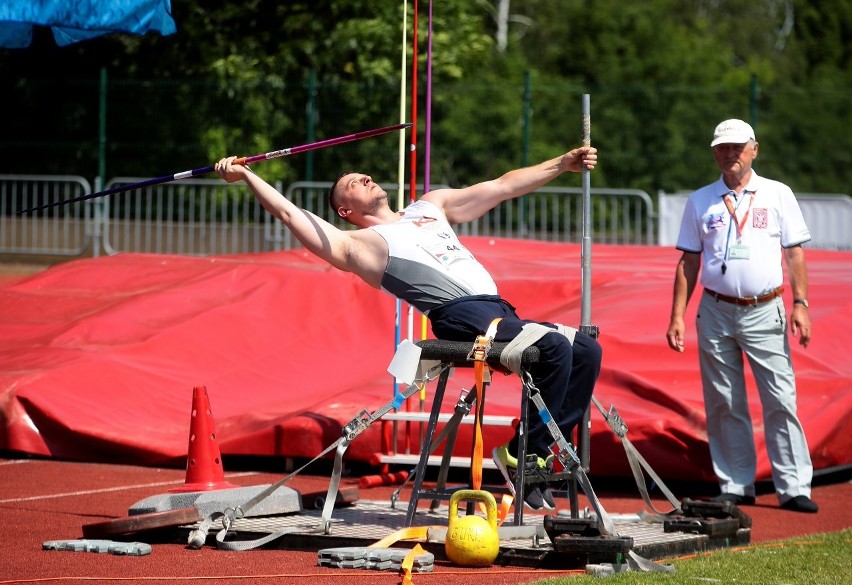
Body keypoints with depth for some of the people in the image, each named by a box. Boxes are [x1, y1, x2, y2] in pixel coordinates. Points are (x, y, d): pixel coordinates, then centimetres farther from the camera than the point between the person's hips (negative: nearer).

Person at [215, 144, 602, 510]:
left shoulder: (431, 207, 31)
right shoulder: (358, 244, 11)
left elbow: (502, 187, 32)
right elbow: (290, 214, 6)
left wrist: (564, 163, 32)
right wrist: (247, 176, 3)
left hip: (498, 310, 7)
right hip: (462, 315, -7)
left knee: (586, 351, -7)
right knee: (555, 349, -27)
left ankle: (539, 449, -5)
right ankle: (525, 453, -19)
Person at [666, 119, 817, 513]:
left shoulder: (778, 195, 7)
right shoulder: (700, 201, 11)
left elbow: (794, 254, 6)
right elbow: (688, 262, 12)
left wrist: (800, 305, -4)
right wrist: (677, 316, 4)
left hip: (765, 313, -2)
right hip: (716, 312, 2)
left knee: (781, 400, -7)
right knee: (724, 405, 3)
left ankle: (793, 487, -6)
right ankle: (735, 486, 10)